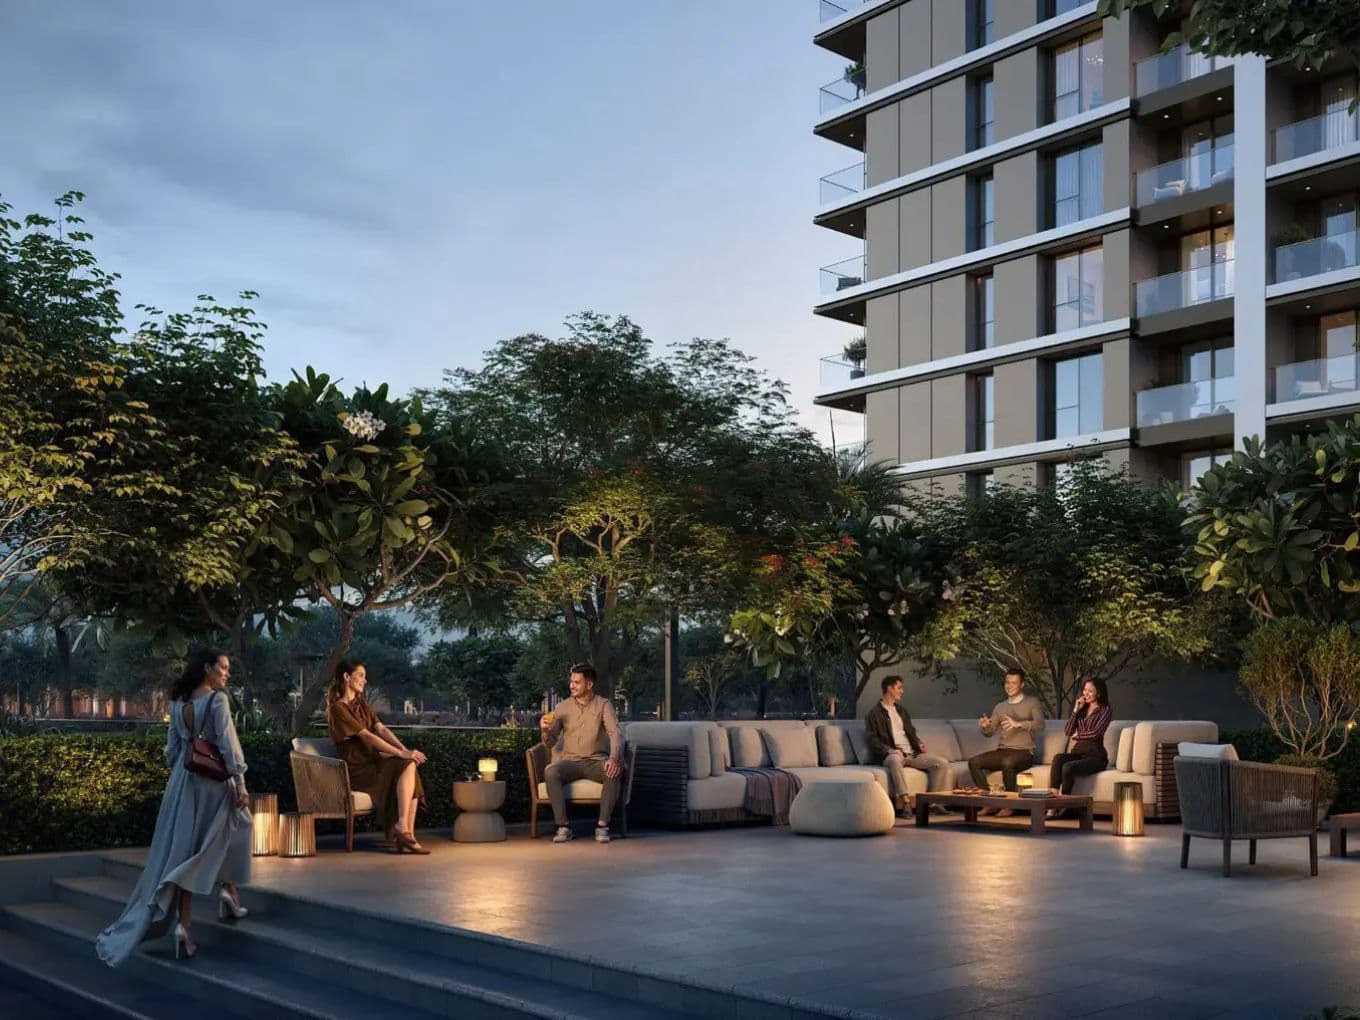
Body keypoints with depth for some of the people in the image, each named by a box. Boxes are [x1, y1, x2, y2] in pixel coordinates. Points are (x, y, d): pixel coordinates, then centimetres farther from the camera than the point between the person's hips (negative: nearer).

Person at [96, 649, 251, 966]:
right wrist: (240, 784, -14)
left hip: (183, 782, 6)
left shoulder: (178, 702, 9)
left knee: (181, 850, 3)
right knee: (230, 833, 21)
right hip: (214, 782, -6)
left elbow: (172, 749, 12)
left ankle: (182, 924, -3)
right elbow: (228, 746, -16)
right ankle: (228, 892, 15)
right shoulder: (217, 700, -12)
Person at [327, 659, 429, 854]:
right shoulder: (337, 708, -10)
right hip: (356, 769, -7)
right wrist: (401, 754, -23)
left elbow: (381, 730, 5)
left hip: (372, 761, 7)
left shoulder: (361, 703, 18)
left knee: (410, 765, -20)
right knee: (406, 766, -24)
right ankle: (402, 826, -24)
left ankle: (407, 835, -26)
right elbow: (367, 736, -19)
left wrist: (405, 749, -12)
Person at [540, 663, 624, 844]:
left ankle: (602, 826, -25)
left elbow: (616, 733, -13)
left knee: (614, 772, -34)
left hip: (596, 761, -1)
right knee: (550, 772, -31)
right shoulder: (563, 707, 8)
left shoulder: (604, 705, 2)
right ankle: (563, 827, -25)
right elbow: (550, 742, 8)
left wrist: (614, 758, -33)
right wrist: (545, 730, -16)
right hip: (570, 761, 2)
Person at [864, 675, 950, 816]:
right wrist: (888, 750, -21)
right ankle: (903, 802, -47)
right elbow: (872, 740, -5)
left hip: (912, 754, 7)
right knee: (895, 760, -43)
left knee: (942, 763, -13)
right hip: (891, 755, -7)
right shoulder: (875, 713, 4)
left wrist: (919, 743, 6)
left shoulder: (901, 710, 26)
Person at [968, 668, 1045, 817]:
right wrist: (984, 726, -12)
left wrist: (1019, 724, -30)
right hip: (1002, 751, 5)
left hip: (1023, 753, -5)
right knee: (974, 762, -19)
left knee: (1008, 762, -38)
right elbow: (990, 732, 12)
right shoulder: (1000, 707, 18)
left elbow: (1039, 725, -13)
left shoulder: (1032, 702, 4)